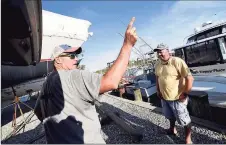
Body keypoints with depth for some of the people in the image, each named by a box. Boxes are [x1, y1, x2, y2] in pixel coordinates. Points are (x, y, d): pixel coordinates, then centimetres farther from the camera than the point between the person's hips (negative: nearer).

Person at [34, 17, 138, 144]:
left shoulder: (47, 84, 7)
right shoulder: (72, 77, -23)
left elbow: (39, 113, 20)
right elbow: (111, 82, -36)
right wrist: (128, 45, -29)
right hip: (84, 141, -8)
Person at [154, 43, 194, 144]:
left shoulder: (177, 61, -20)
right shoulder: (157, 64, 1)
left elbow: (189, 78, -21)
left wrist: (185, 94, -18)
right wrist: (158, 90, 10)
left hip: (177, 98, -6)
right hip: (164, 97, 7)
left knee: (184, 119, 12)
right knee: (170, 115, 28)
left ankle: (188, 139, 36)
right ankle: (172, 129, 54)